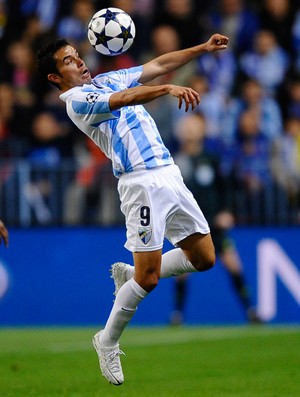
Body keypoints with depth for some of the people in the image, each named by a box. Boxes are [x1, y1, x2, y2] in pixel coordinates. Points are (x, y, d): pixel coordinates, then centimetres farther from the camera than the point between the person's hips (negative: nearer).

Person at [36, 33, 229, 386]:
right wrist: (168, 89, -35)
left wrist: (203, 48, 13)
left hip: (170, 174, 8)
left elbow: (158, 65, 22)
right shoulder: (76, 101, -6)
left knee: (203, 258, 7)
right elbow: (125, 99, -22)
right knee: (148, 278, -10)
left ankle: (128, 275, 23)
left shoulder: (107, 79, 19)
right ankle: (107, 342, 10)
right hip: (142, 183, -8)